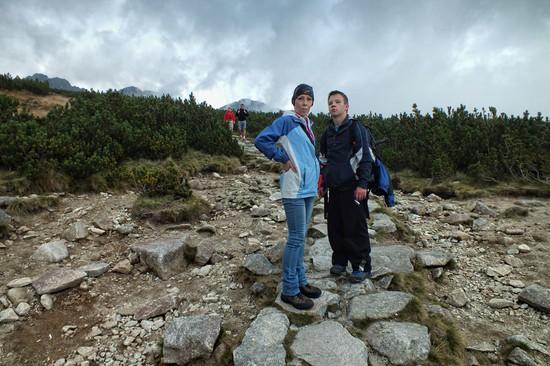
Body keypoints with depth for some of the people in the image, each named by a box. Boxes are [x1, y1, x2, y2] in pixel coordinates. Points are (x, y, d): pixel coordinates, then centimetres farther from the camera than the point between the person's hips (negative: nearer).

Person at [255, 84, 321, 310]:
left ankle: (300, 281, 27)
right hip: (295, 188, -8)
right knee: (296, 238, -4)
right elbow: (261, 140, -13)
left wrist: (314, 173, 10)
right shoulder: (286, 121, -7)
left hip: (309, 187, 8)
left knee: (301, 237, 14)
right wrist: (283, 159, -14)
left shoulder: (308, 124, 15)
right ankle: (289, 290, 9)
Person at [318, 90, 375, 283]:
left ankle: (362, 266, 14)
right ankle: (339, 261, 27)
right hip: (334, 188, 6)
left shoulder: (356, 128, -4)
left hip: (353, 188, -6)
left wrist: (362, 184, -16)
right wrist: (322, 183, 17)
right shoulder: (328, 132, 16)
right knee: (334, 227, 11)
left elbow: (366, 157, -10)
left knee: (355, 229, -1)